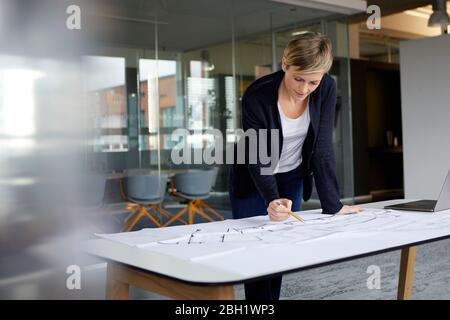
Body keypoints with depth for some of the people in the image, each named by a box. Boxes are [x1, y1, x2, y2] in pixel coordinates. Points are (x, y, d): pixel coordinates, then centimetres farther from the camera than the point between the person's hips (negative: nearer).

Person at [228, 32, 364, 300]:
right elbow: (256, 157, -26)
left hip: (292, 178, 3)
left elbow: (323, 148, -17)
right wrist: (271, 200, -43)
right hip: (254, 181, -3)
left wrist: (332, 204, -20)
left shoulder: (326, 89, -19)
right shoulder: (257, 96, -29)